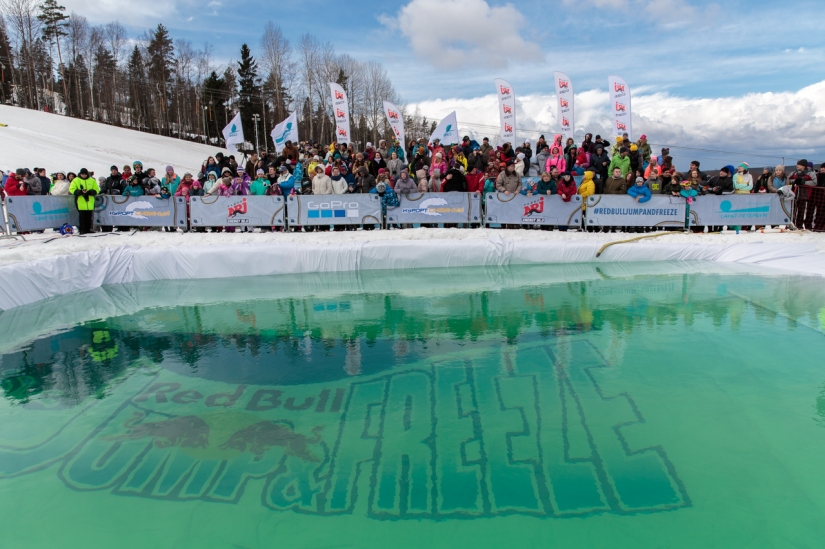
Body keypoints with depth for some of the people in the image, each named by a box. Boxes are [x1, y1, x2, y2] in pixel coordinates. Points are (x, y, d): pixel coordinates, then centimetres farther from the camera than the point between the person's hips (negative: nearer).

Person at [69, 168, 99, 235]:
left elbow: (96, 190, 4)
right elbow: (72, 189, -3)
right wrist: (80, 192, -18)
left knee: (89, 217, 6)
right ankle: (82, 230, 0)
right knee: (82, 217, -4)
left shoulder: (92, 180, 8)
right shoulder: (76, 180, 3)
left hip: (89, 202, 2)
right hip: (80, 202, -2)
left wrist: (89, 192, -14)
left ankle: (88, 229, 15)